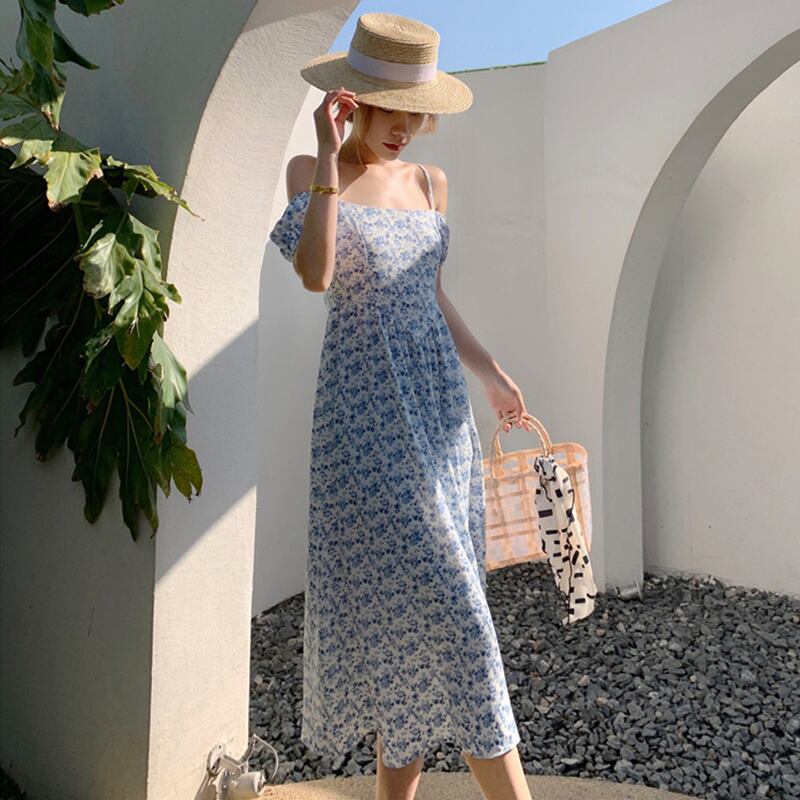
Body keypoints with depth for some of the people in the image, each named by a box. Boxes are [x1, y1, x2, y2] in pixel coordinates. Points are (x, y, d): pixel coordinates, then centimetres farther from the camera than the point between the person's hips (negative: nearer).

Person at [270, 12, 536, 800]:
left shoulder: (430, 183, 13)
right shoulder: (309, 171, 0)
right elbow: (315, 276, -18)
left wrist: (491, 373, 18)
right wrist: (329, 158, -17)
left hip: (437, 407, 6)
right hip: (363, 411, -5)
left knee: (414, 600, 11)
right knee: (439, 599, -5)